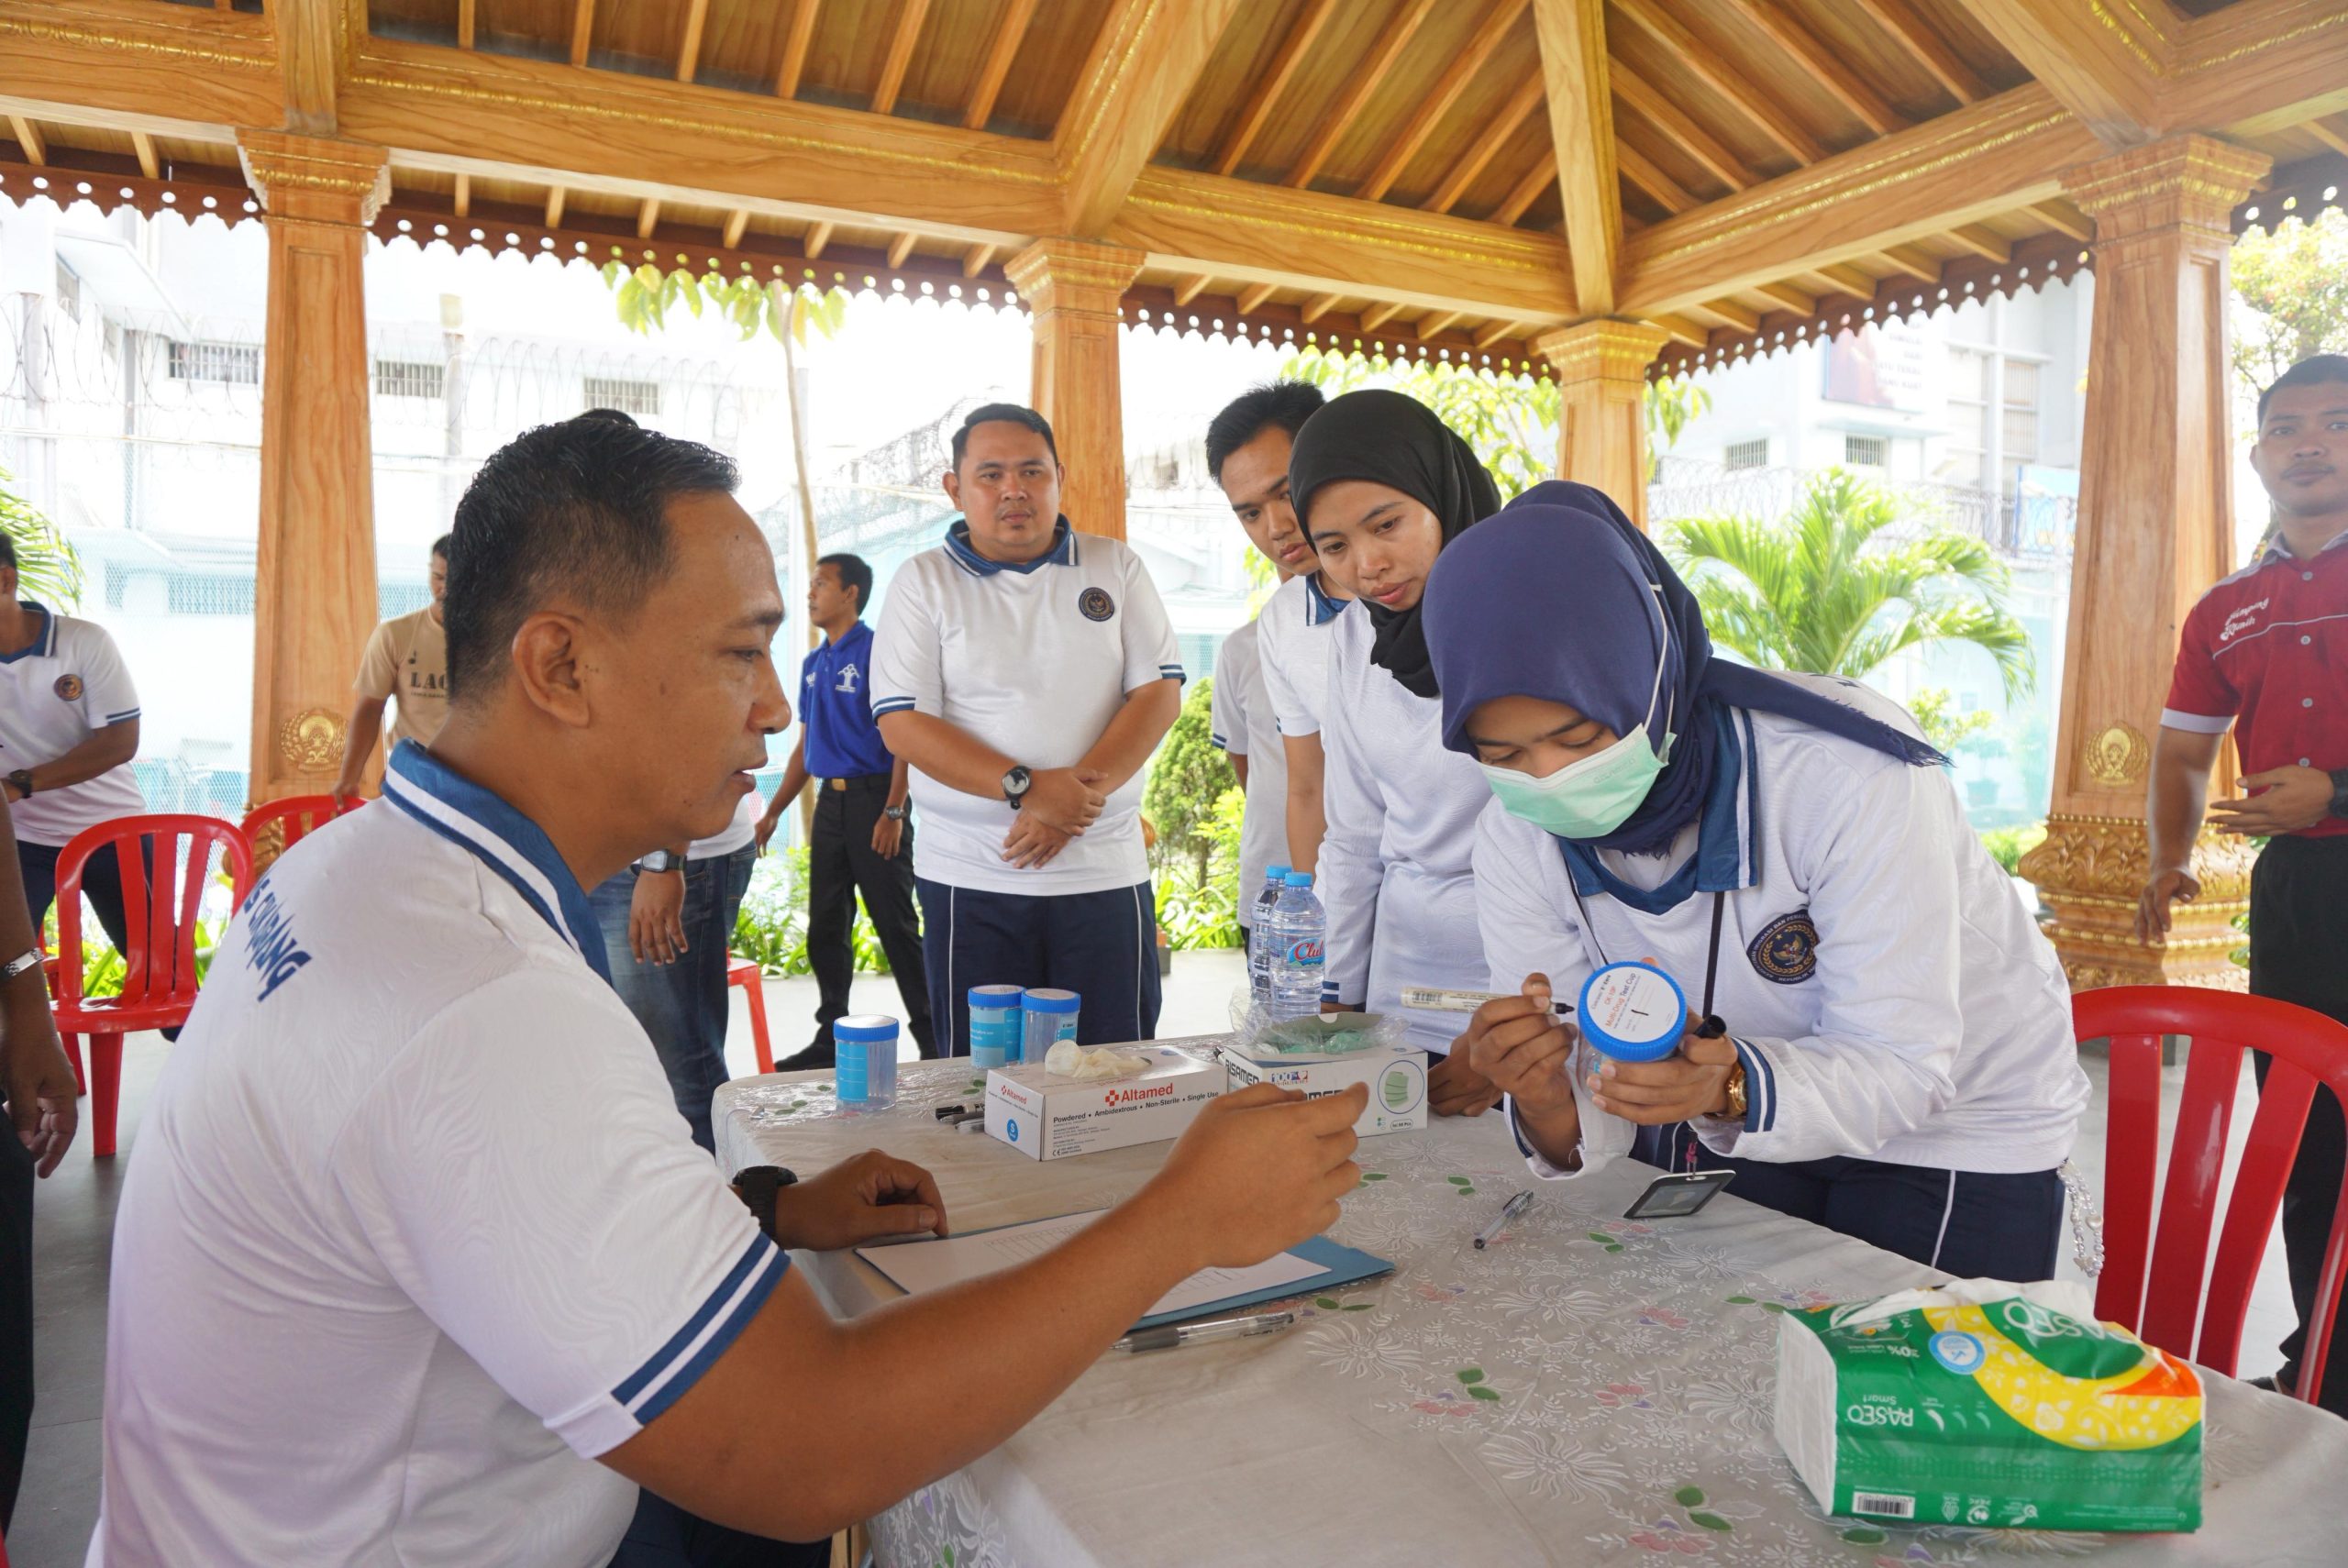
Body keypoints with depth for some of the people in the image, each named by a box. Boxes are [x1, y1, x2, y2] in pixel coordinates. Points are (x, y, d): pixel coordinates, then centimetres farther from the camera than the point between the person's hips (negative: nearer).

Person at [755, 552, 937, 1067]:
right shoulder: (812, 664, 16)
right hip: (829, 800, 8)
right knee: (826, 927, 12)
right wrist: (773, 813, 16)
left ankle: (932, 1039, 4)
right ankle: (831, 1038, 23)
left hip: (874, 797, -8)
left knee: (896, 925, -5)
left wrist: (894, 812, -19)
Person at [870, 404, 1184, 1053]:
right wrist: (1027, 787, -18)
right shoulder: (923, 581, 4)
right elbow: (902, 721, -6)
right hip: (971, 882, -1)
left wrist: (1081, 793, -14)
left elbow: (1159, 692, 0)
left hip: (1105, 874, 1)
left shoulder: (1115, 567, 9)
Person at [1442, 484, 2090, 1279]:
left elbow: (1903, 1066, -31)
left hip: (1960, 1127, -3)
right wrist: (1546, 1103, -42)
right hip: (1754, 1128, 4)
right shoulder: (1516, 834, -20)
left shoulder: (1849, 773, -33)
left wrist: (1730, 1086, -50)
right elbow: (1588, 1111, -18)